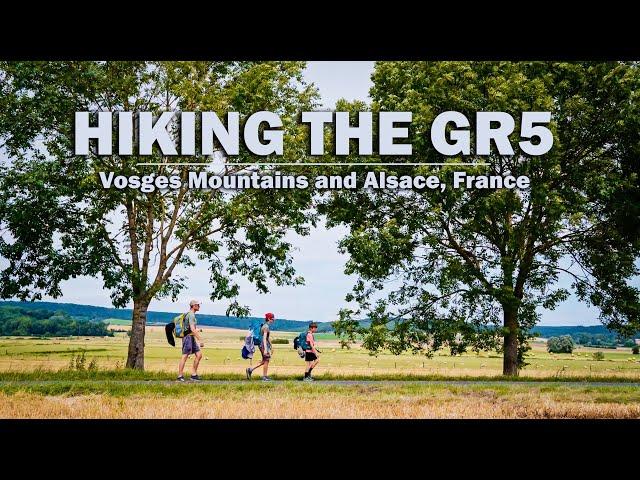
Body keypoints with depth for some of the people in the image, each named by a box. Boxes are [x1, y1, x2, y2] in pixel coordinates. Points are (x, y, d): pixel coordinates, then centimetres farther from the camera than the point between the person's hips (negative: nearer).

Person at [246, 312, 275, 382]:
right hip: (264, 345, -10)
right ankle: (265, 377, 8)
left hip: (262, 345, 10)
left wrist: (270, 347, 27)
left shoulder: (265, 326, 15)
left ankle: (250, 370, 15)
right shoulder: (266, 327, -15)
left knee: (264, 361, 15)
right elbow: (264, 338, -22)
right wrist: (265, 349, -27)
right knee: (266, 361, 0)